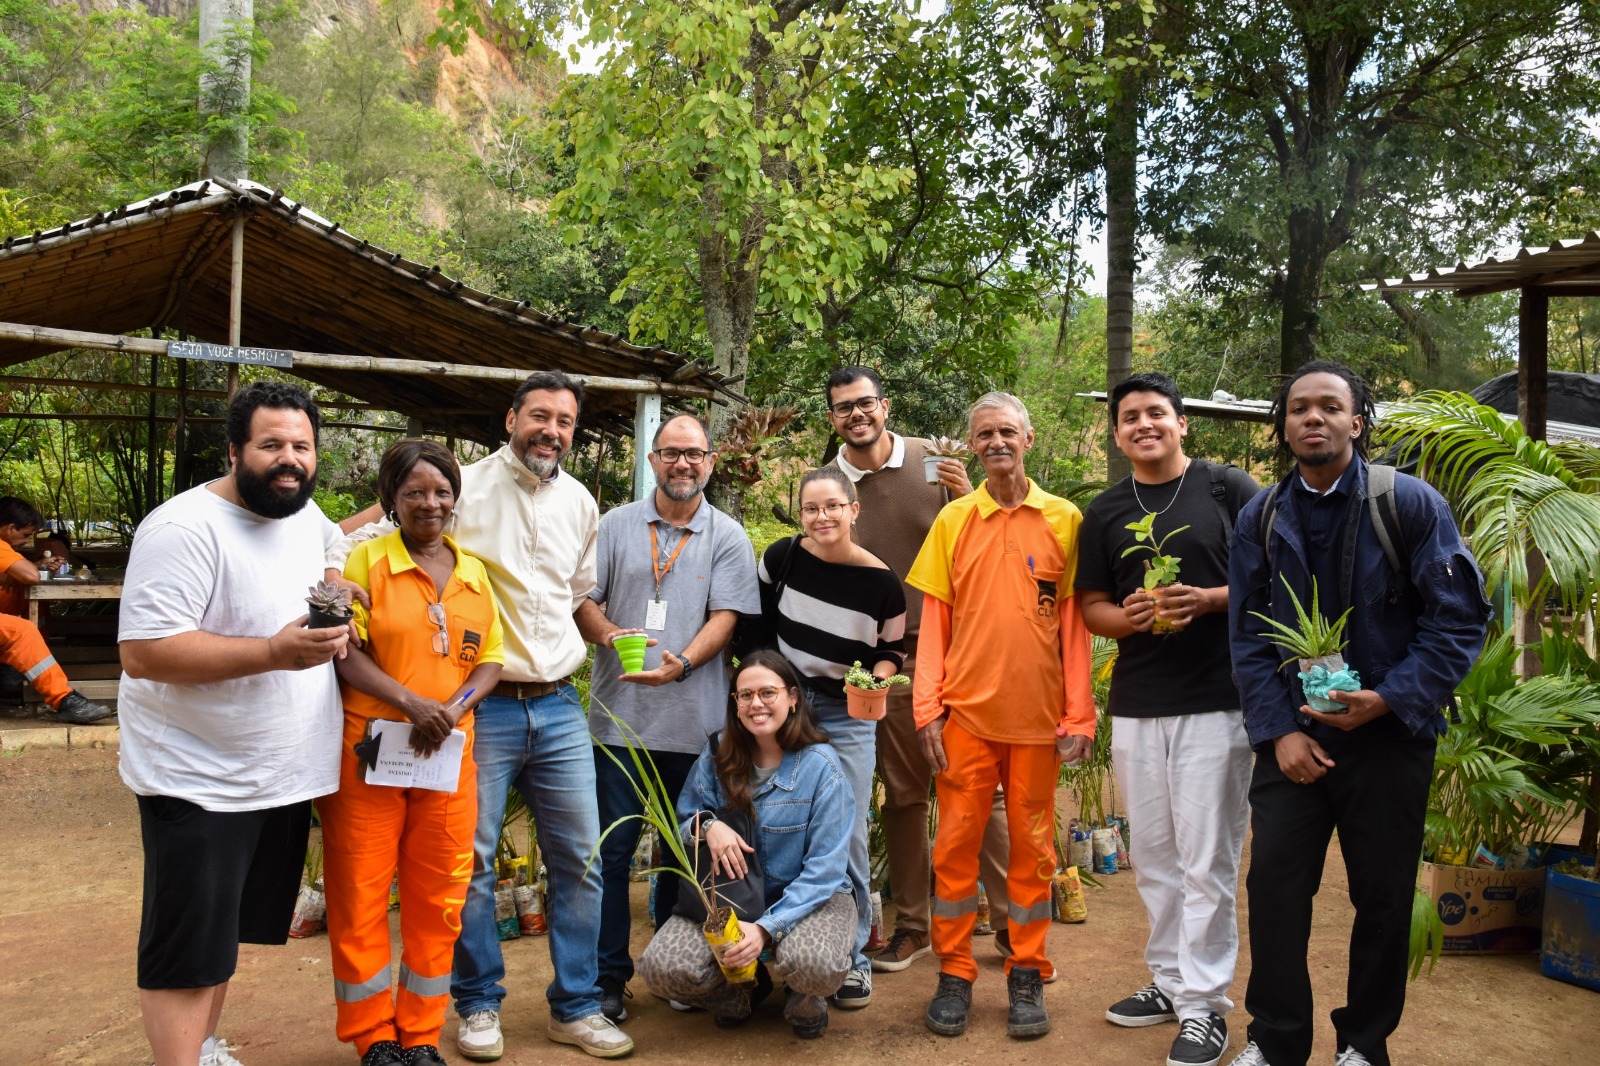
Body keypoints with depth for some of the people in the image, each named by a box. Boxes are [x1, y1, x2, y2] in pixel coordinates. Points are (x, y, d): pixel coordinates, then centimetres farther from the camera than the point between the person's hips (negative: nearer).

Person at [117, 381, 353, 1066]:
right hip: (199, 783, -8)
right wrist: (274, 652, -32)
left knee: (228, 930, 22)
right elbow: (142, 651, -26)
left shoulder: (307, 517, 5)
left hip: (283, 775, 8)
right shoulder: (185, 528, -19)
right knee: (188, 953, 2)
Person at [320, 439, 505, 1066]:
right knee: (361, 895, 5)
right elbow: (344, 652, -9)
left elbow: (491, 659, 10)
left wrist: (456, 708, -8)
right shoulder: (366, 560, -2)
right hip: (368, 752, -3)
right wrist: (410, 702, -19)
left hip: (448, 756, 4)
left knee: (438, 898, 9)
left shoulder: (474, 574, 11)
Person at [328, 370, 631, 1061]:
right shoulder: (464, 488, -5)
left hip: (559, 706, 5)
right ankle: (478, 1004, 23)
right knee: (471, 860, 3)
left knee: (579, 859, 8)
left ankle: (576, 1008, 22)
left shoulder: (580, 503, 11)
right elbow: (365, 539, -6)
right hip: (480, 707, -4)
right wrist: (336, 573, -25)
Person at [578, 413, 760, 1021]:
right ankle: (608, 977, 15)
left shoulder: (728, 538, 5)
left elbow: (725, 618, -4)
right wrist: (610, 635, -17)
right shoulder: (616, 526, 8)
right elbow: (581, 601, 4)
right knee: (612, 849, 3)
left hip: (693, 723, 0)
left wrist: (680, 664, -21)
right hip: (619, 718, 0)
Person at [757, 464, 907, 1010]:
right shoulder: (782, 557, -7)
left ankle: (852, 958, 13)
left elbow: (892, 652, 3)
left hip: (847, 715, -1)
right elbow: (756, 620, 9)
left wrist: (875, 679, -16)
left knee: (847, 837, -2)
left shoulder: (882, 581, -10)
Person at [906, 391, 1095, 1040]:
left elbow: (1075, 622, 1)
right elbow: (934, 621, 4)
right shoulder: (953, 521, 3)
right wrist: (928, 708, -3)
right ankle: (954, 973, 18)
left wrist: (1078, 715, -3)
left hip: (1038, 713, 0)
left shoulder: (1065, 521, 1)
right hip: (966, 711, 1)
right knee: (956, 841, 5)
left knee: (1033, 843, 9)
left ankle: (1027, 974, 22)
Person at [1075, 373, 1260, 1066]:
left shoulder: (1230, 489, 0)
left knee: (1207, 860, -1)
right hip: (1135, 705, 4)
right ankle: (1168, 980, 27)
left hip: (1216, 701, -4)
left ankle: (1204, 1003, 10)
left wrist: (1207, 601, -16)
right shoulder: (1104, 513, 12)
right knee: (1153, 856, 13)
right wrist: (1129, 617, -9)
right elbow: (1092, 607, 12)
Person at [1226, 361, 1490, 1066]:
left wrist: (1389, 699, -17)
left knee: (1383, 899, 8)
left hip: (1388, 737, -2)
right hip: (1292, 736, 2)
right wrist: (1278, 729, -6)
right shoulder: (1260, 518, 3)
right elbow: (1247, 633, 4)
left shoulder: (1411, 503, -5)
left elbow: (1460, 619, -8)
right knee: (1274, 883, 1)